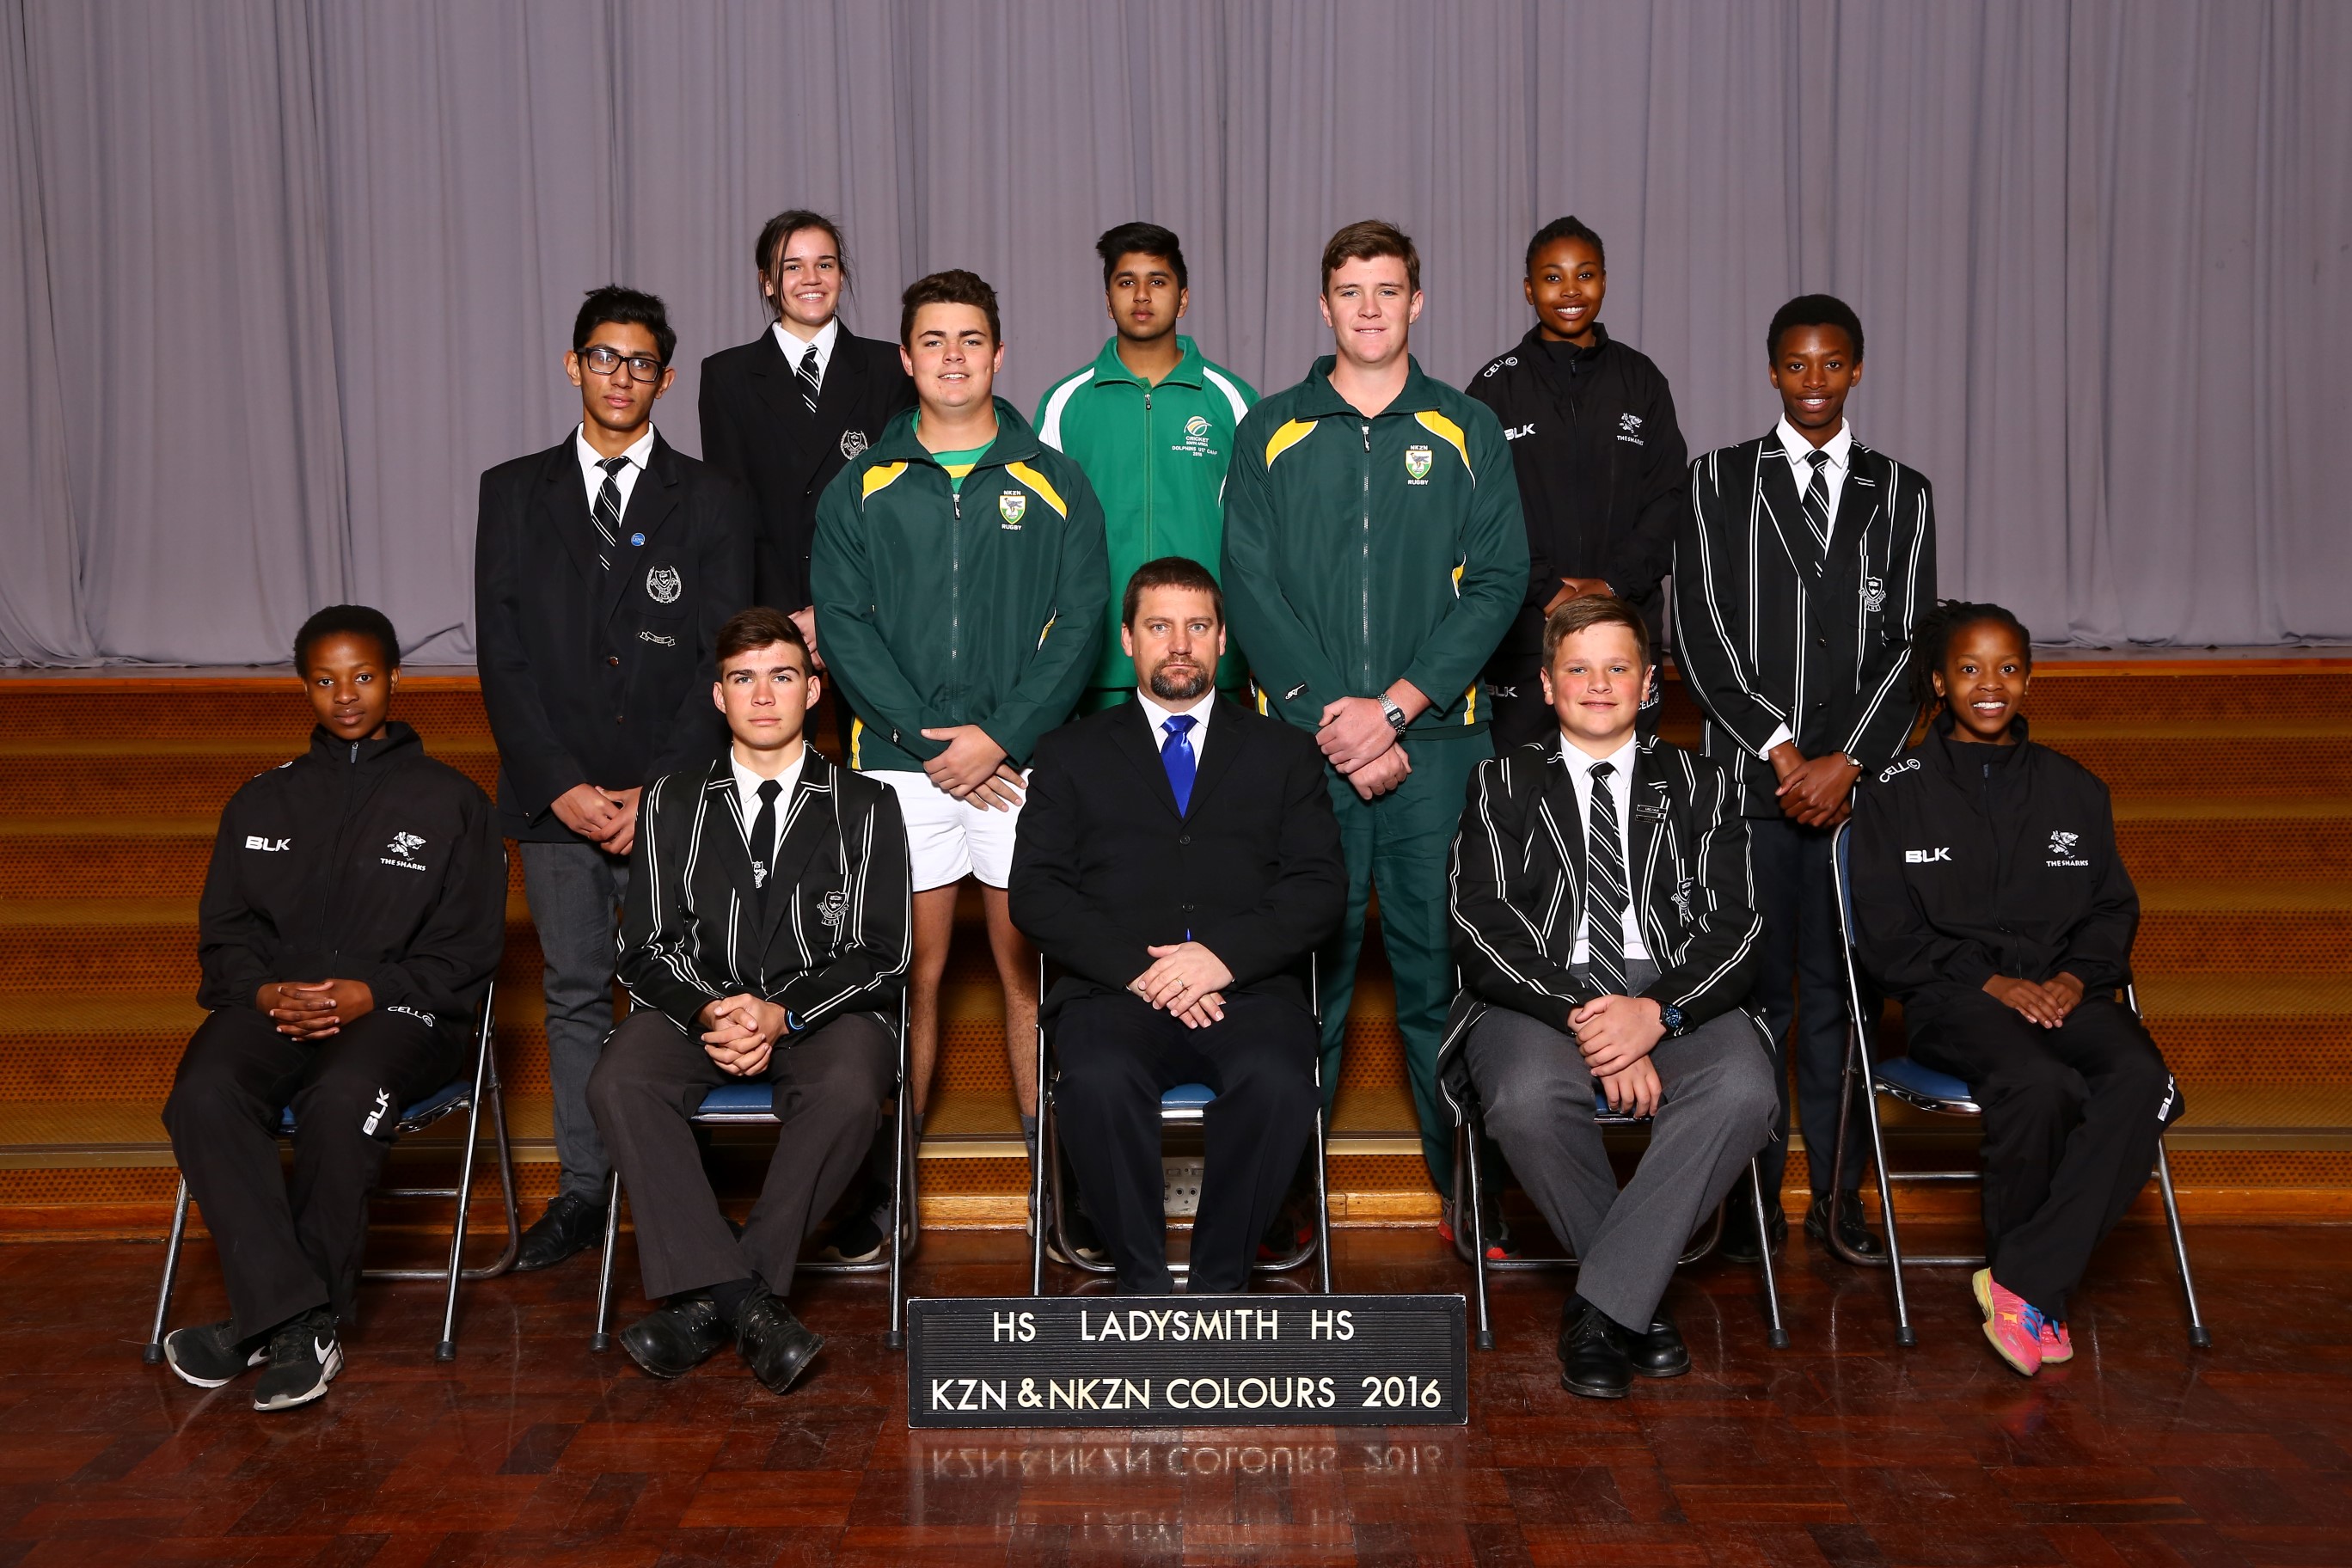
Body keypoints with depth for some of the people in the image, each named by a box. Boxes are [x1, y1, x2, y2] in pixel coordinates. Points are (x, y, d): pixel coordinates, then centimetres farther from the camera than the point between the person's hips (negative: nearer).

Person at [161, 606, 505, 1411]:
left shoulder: (450, 800, 12)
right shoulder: (261, 802, 23)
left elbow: (467, 950, 5)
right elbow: (223, 931, 17)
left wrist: (369, 995, -11)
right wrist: (264, 992, -6)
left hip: (400, 1010, -3)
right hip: (271, 1005, 3)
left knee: (342, 1100, -37)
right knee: (203, 1094, -31)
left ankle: (265, 1321, -21)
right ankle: (297, 1322, -31)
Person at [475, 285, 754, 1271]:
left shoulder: (710, 502, 4)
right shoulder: (515, 493, 8)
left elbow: (722, 661, -1)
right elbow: (501, 656, 3)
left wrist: (659, 791, -10)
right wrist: (561, 785, -7)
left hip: (674, 794, -1)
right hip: (558, 796, 2)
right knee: (575, 994, 9)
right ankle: (583, 1191, 19)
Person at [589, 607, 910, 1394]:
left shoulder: (864, 807, 10)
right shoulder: (672, 803, 14)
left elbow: (880, 957, 1)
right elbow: (647, 950, 6)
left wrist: (781, 1015, -16)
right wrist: (707, 1013, -15)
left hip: (822, 1011, -1)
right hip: (697, 1007, 2)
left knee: (849, 1092, -35)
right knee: (618, 1084, -30)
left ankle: (708, 1300, -26)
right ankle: (746, 1300, -32)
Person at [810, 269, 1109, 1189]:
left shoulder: (1054, 484, 6)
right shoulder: (860, 491, 7)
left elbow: (1079, 623, -1)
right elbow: (841, 625, 0)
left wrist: (1000, 736, -12)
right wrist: (927, 736, -11)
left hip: (1024, 764, 0)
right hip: (901, 767, 0)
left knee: (1027, 964, 4)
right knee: (914, 968, 4)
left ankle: (1044, 1146, 14)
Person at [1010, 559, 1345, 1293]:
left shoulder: (1283, 751, 19)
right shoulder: (1071, 754, 18)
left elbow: (1321, 886, 7)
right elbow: (1035, 891, 5)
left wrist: (1227, 954, -11)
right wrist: (1137, 966, -11)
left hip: (1248, 987, 0)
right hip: (1117, 988, 0)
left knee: (1278, 1084, -32)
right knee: (1099, 1082, -33)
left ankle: (1218, 1283, -14)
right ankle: (1144, 1283, -14)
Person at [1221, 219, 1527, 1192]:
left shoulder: (1467, 431, 9)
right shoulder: (1270, 431, 9)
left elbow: (1498, 581, 0)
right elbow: (1250, 586, 1)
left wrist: (1392, 706, -10)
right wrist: (1329, 713, -11)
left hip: (1436, 741, 0)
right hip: (1301, 740, 0)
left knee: (1440, 959, 1)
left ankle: (1465, 1178, 13)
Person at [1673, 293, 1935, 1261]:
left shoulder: (1901, 494, 12)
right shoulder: (1719, 482, 7)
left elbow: (1911, 643, 5)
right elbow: (1699, 634, -1)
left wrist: (1845, 760, -7)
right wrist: (1779, 748, -8)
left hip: (1856, 780, 1)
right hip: (1750, 779, -1)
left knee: (1841, 989, 4)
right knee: (1754, 988, 1)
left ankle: (1838, 1194, 15)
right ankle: (1753, 1199, 10)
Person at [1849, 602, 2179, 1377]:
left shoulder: (2075, 789, 18)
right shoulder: (1894, 792, 7)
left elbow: (2113, 910, 17)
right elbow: (1887, 935, 1)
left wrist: (2075, 977, -5)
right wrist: (1991, 982, -11)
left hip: (2065, 990, 4)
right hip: (1951, 1000, -3)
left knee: (2142, 1079, -30)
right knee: (2037, 1085, -35)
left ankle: (2024, 1281, -23)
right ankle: (2041, 1303, -13)